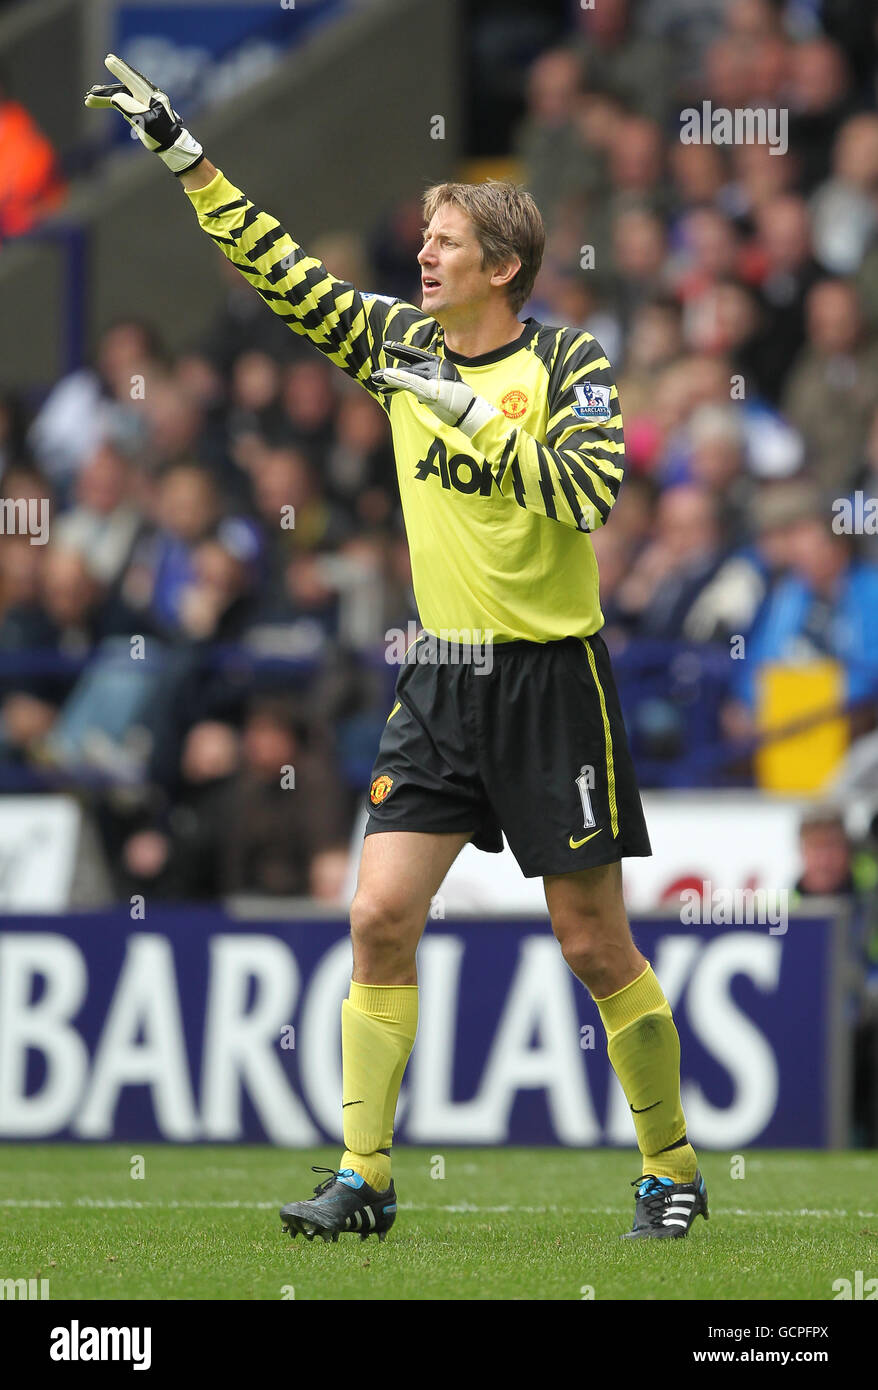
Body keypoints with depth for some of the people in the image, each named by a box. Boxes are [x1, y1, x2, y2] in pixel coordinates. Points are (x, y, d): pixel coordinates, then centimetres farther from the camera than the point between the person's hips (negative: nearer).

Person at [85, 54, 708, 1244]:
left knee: (594, 944, 0)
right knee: (380, 917, -4)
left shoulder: (567, 363, -9)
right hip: (442, 673, 5)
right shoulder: (403, 345, 6)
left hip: (551, 677, -5)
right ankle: (363, 1177, 0)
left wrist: (471, 409, -23)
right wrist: (182, 153, 4)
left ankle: (671, 1166, 14)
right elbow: (283, 271, 8)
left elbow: (588, 493, -22)